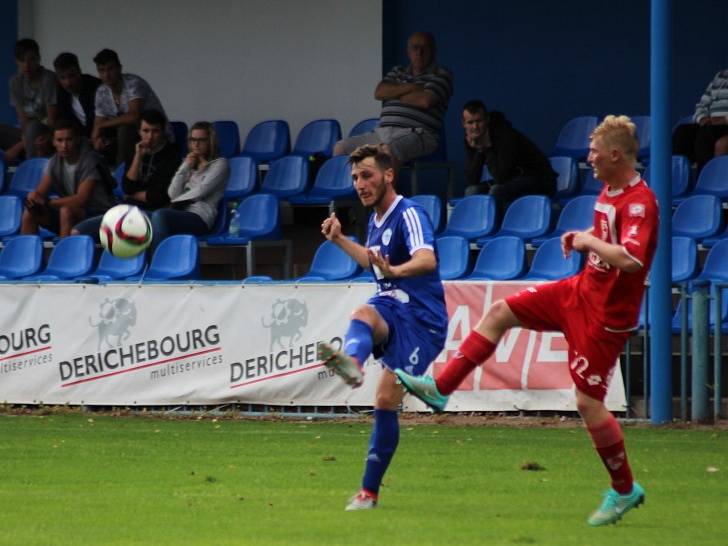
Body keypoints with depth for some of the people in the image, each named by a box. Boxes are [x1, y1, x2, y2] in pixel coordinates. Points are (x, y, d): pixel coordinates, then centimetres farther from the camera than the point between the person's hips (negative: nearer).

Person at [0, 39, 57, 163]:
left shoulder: (49, 79, -15)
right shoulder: (16, 81, 2)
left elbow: (51, 121, -17)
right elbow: (23, 119, -4)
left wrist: (18, 146, -19)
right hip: (27, 134, 6)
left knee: (33, 127, -36)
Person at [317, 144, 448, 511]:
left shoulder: (408, 214, -13)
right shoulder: (376, 219, 14)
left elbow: (427, 260, -33)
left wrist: (394, 270, -53)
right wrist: (339, 240, 25)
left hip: (420, 318, -7)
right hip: (390, 308, 7)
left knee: (386, 400, -12)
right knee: (363, 314, -32)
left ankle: (370, 491, -3)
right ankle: (351, 362, -64)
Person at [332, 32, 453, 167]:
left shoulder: (441, 75, 7)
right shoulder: (397, 72, 24)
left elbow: (425, 101, -11)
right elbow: (379, 93, 7)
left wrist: (395, 93, 5)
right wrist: (409, 88, -5)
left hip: (417, 135, -7)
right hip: (383, 132, 7)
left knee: (388, 152, -40)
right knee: (340, 148, -11)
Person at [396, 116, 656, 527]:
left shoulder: (640, 201, -24)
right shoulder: (610, 191, 7)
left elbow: (631, 258, -37)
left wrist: (591, 242, -23)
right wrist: (582, 237, 7)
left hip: (606, 314, -10)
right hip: (582, 291, 10)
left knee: (588, 402, -5)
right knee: (500, 313, 10)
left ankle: (625, 490, 10)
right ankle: (440, 389, 18)